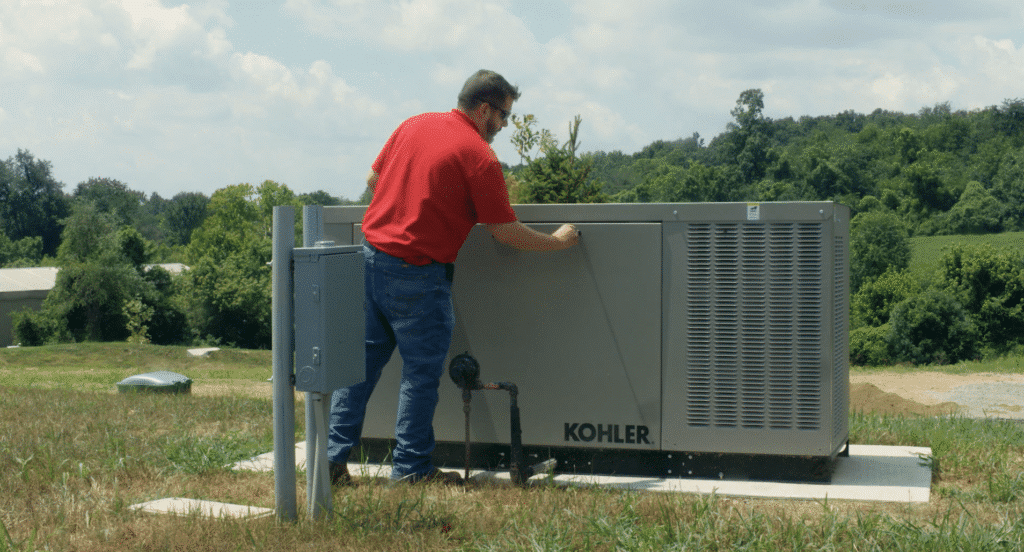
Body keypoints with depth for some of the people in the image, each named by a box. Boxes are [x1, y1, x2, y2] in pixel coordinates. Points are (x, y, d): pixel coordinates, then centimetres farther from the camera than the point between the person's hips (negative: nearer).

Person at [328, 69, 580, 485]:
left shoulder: (414, 124, 9)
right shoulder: (479, 157, -12)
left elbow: (373, 179, 19)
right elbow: (505, 231, -8)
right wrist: (557, 241, 6)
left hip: (370, 253, 7)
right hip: (416, 274, -7)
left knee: (362, 361, 12)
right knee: (421, 373, 5)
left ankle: (333, 457, 13)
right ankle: (411, 469, 12)